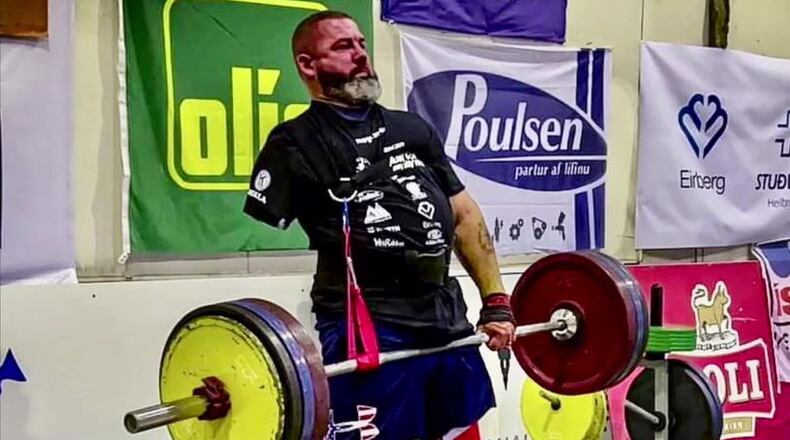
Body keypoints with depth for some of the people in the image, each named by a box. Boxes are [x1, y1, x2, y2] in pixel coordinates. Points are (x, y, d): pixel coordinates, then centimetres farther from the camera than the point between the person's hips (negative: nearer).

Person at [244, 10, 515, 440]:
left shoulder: (412, 128, 17)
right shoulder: (297, 143, 0)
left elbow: (464, 214, 18)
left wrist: (496, 301, 11)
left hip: (448, 321, 6)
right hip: (366, 330, -6)